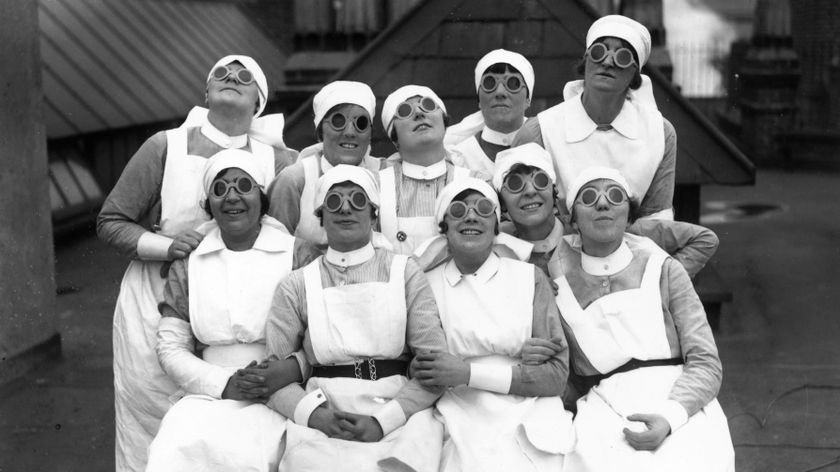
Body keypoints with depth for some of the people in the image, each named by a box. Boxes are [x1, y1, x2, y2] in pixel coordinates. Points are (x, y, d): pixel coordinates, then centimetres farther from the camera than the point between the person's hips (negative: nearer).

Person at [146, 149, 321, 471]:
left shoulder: (299, 255, 4)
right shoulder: (188, 264, 12)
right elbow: (170, 347, 9)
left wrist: (292, 369, -18)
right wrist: (223, 384, -8)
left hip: (282, 396, -2)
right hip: (213, 396, 2)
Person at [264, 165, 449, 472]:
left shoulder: (404, 273, 8)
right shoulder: (297, 286, 10)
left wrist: (383, 421, -12)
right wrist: (313, 413, -14)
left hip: (399, 412, -1)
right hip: (323, 416, 1)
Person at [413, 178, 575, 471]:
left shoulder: (529, 278, 5)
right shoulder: (427, 284, 8)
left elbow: (556, 373, 0)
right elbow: (417, 369, 13)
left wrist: (469, 373, -9)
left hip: (528, 424, 0)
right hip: (462, 425, 0)